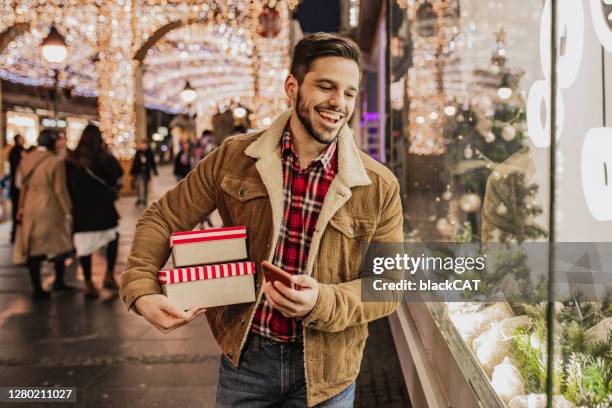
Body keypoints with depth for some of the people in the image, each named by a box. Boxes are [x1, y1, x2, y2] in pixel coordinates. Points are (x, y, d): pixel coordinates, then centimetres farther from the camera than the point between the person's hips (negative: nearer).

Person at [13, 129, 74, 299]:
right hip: (50, 209, -5)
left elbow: (22, 185, 8)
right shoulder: (56, 162, -14)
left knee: (33, 247, 8)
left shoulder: (25, 159, 2)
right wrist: (68, 211, -4)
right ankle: (58, 281, 21)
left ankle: (37, 288, 10)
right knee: (59, 245, 14)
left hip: (30, 209, 5)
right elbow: (60, 190, -12)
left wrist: (21, 207, 17)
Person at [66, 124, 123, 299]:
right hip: (102, 206, -2)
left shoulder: (71, 159, 0)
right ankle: (109, 275, 16)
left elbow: (68, 184, 3)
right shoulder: (103, 157, -9)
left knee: (84, 245, 6)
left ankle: (88, 284, 8)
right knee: (113, 237, 20)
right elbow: (118, 174, 0)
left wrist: (73, 203, 12)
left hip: (79, 208, 2)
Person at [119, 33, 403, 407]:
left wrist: (322, 302, -24)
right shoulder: (233, 158, -7)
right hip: (244, 356, 1)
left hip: (324, 370, -1)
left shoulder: (380, 187, -10)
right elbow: (164, 218, 2)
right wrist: (141, 290, -13)